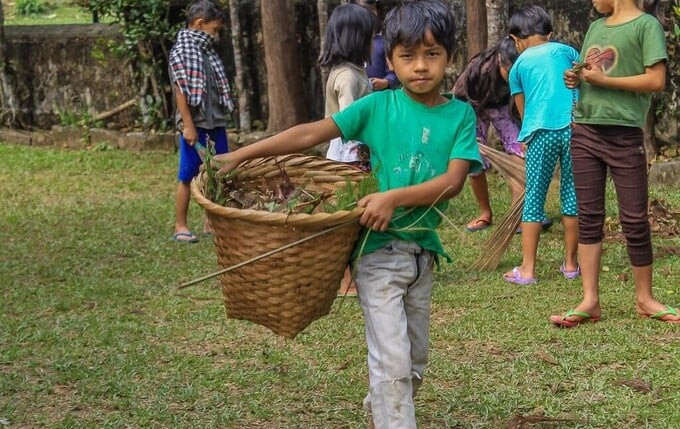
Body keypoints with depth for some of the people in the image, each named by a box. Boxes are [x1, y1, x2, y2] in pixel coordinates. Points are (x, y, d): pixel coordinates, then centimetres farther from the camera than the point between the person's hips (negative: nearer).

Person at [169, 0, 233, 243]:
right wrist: (188, 125, -18)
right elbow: (180, 91, -14)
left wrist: (222, 118, 16)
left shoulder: (207, 51, 13)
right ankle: (180, 226, 8)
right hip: (195, 125, -8)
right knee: (187, 177, 1)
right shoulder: (181, 51, -10)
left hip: (216, 124, 8)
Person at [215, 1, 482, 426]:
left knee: (415, 360, 18)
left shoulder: (460, 114, -2)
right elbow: (310, 134, -9)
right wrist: (240, 155, -15)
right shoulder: (378, 106, -6)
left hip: (423, 250, 4)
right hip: (379, 249, -3)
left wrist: (394, 198, -27)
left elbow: (453, 181, -13)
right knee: (393, 361, -11)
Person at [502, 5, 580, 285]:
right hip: (574, 128, 1)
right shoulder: (567, 51, 15)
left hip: (541, 133, -1)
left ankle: (527, 270, 3)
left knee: (533, 199, 5)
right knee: (572, 195, 11)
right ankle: (570, 264, 17)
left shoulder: (519, 65, 14)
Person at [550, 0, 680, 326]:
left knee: (634, 219, 1)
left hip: (624, 136, -6)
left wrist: (603, 79, -14)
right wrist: (576, 80, 2)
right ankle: (590, 301, 5)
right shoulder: (595, 27, 16)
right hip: (584, 132, 6)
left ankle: (644, 299, 14)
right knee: (589, 217, 3)